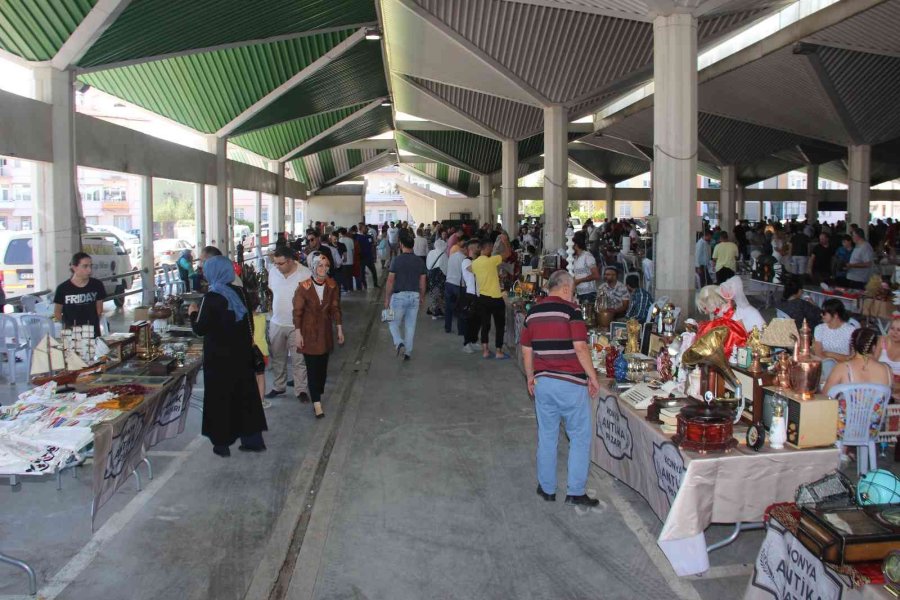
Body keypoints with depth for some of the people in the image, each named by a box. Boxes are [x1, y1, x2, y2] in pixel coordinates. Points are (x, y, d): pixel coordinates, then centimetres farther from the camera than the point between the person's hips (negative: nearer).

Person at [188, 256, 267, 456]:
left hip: (219, 357, -5)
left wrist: (193, 313, 5)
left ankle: (222, 443, 17)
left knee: (220, 397, 8)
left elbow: (200, 329, -13)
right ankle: (253, 438, 20)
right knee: (245, 394, 14)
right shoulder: (239, 293, -1)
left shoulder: (210, 298, -17)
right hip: (242, 354, 5)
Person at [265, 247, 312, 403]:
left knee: (298, 359, 5)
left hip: (297, 325, -4)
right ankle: (278, 386, 32)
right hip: (276, 323, 4)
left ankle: (301, 390, 18)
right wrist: (273, 308, 8)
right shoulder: (273, 271, -5)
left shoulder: (306, 274, -16)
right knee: (277, 358, 16)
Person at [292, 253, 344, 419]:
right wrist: (298, 333, -9)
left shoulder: (331, 285, -2)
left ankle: (318, 395, 25)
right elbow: (297, 311, -9)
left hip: (325, 330, 4)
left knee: (322, 366, 9)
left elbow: (335, 308, 5)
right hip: (308, 332, -4)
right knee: (312, 367, -5)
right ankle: (317, 403, -5)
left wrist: (339, 329, 5)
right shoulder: (303, 286, -14)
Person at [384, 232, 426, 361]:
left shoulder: (396, 260, -10)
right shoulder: (419, 261, 2)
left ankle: (399, 343, -12)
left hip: (399, 296, -3)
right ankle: (408, 352, 16)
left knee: (393, 323, 11)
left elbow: (390, 281, -9)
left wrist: (387, 299, -2)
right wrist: (422, 297, 20)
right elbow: (422, 282, 6)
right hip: (414, 296, 4)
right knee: (410, 326, 11)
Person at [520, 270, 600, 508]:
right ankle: (575, 492, 9)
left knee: (547, 436, 15)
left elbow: (526, 350, 12)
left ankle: (547, 489, 24)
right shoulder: (571, 310, -10)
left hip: (543, 382, 5)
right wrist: (593, 377, -6)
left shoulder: (533, 312, 7)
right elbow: (580, 347, -16)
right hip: (571, 382, -5)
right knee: (580, 437, 7)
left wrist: (530, 377, 24)